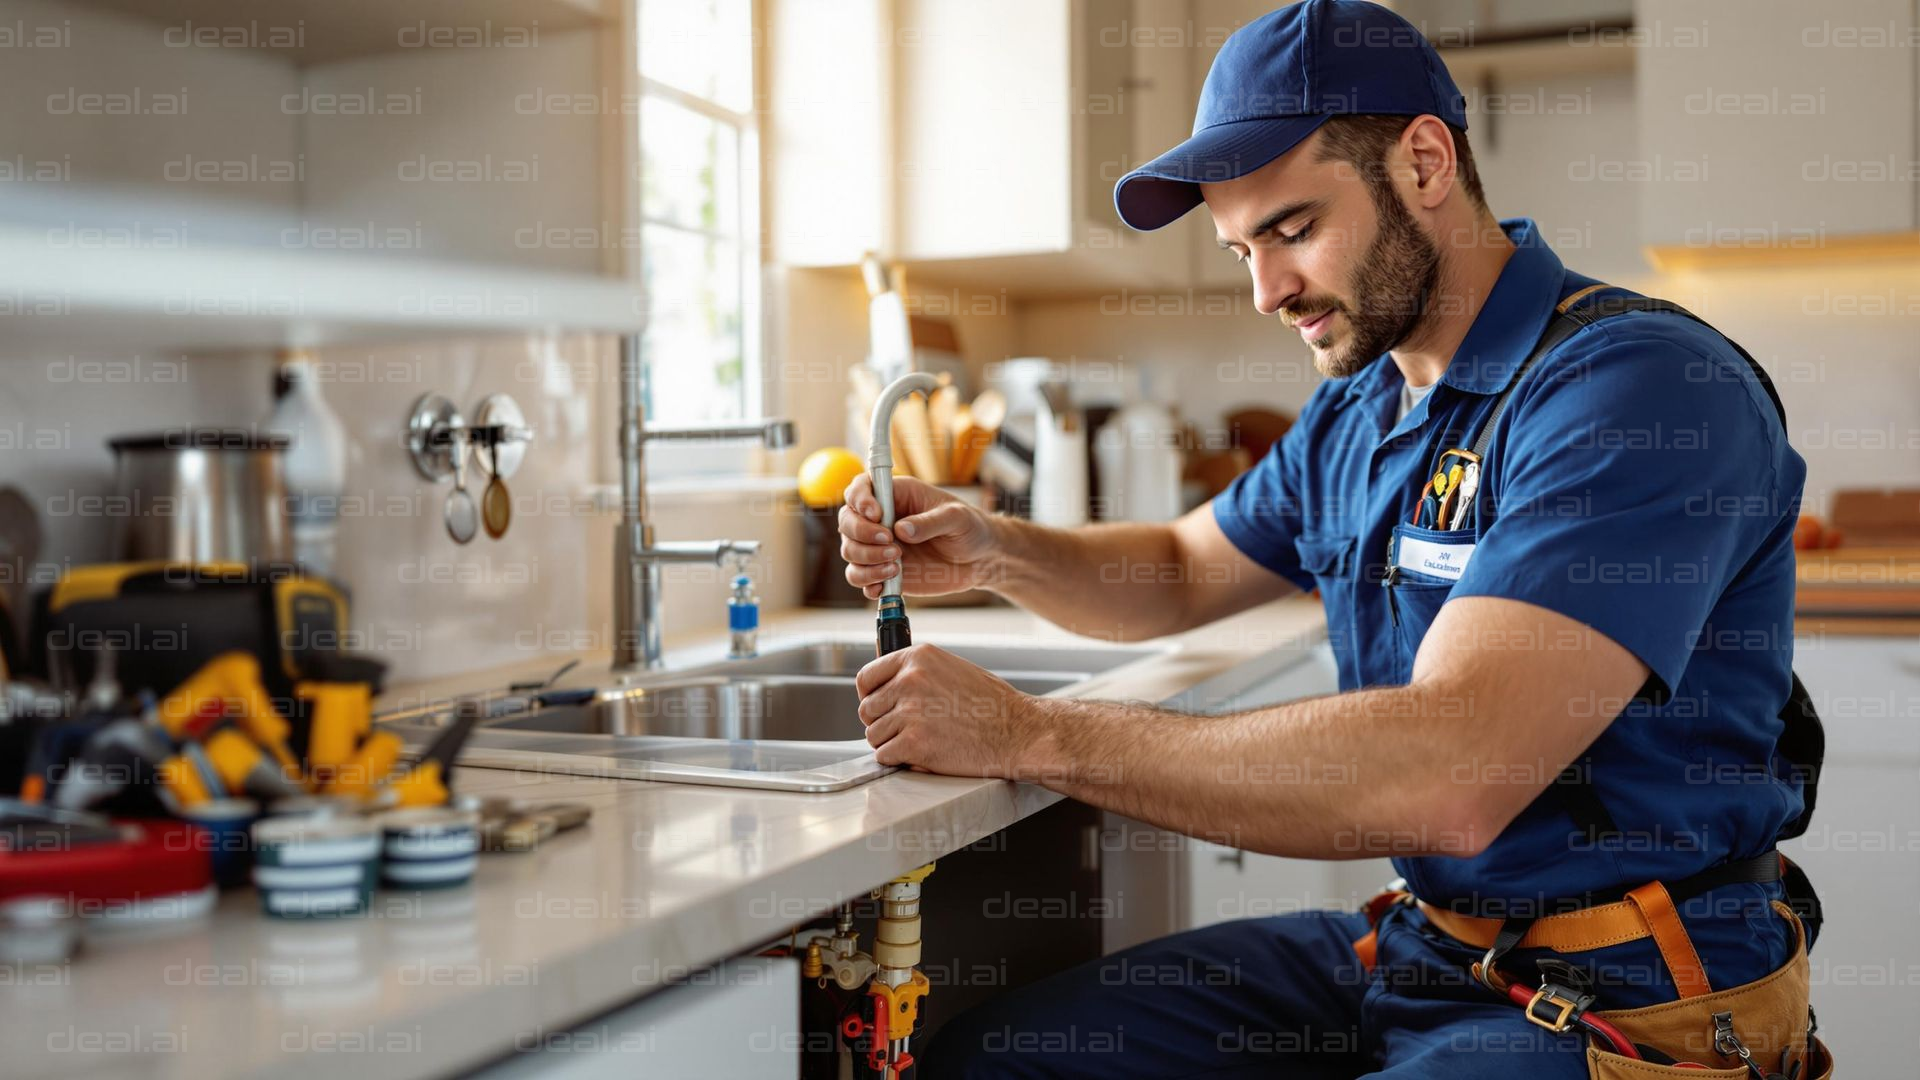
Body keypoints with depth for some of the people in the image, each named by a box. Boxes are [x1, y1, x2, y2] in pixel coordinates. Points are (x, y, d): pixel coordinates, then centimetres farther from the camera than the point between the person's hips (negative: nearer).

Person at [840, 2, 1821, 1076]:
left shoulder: (1639, 384, -20)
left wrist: (1032, 733, -25)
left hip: (1619, 993, -8)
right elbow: (1182, 572, 25)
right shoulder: (1356, 414, 10)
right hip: (1412, 939, 8)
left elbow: (1448, 780, -31)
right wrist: (992, 552, 2)